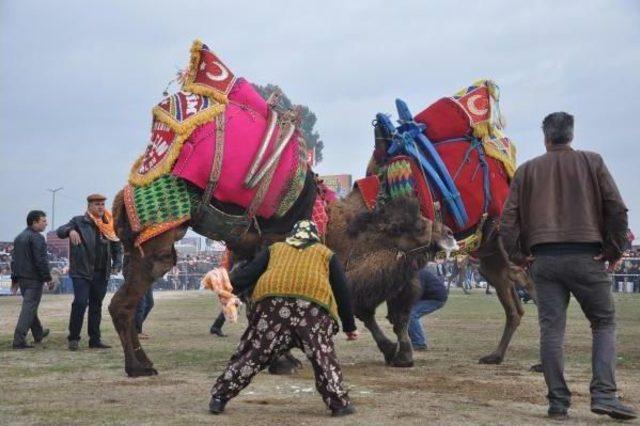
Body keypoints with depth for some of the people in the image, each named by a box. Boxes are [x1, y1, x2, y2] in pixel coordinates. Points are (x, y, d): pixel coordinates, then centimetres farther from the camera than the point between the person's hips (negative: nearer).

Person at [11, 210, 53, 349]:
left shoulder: (19, 237, 15)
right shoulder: (37, 237, -14)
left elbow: (14, 259, 19)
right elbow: (41, 260, -20)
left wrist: (14, 279, 22)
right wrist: (47, 278, -14)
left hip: (22, 279, 9)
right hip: (34, 279, -9)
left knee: (30, 306, 21)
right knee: (29, 308, -7)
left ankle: (38, 333, 36)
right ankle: (19, 340, -12)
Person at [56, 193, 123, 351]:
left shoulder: (109, 225, 9)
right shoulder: (79, 222, -1)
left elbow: (117, 247, 16)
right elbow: (60, 231, -12)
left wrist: (117, 264, 1)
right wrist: (70, 231, -34)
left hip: (102, 273, 5)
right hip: (82, 271, -4)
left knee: (96, 305, 11)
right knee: (80, 302, -13)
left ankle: (95, 339, 19)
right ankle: (73, 338, 0)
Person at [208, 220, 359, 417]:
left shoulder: (275, 249, 30)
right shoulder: (326, 253, 28)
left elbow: (249, 272, 15)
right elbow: (342, 291, 25)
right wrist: (349, 326, 29)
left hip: (272, 302, 1)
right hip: (314, 305, 0)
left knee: (252, 354, 6)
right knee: (323, 358, 13)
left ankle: (219, 398, 9)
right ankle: (339, 404, 11)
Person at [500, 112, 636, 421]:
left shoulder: (527, 170, 10)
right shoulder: (591, 162, 5)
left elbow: (508, 218, 4)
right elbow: (617, 208, -3)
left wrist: (517, 255, 10)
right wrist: (614, 249, 4)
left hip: (544, 259, 2)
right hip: (586, 256, -1)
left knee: (551, 329, 4)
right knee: (604, 324, 10)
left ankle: (557, 401, 3)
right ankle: (603, 394, -3)